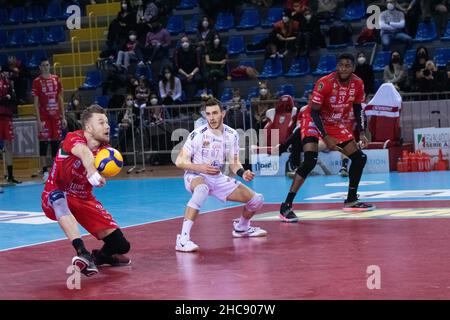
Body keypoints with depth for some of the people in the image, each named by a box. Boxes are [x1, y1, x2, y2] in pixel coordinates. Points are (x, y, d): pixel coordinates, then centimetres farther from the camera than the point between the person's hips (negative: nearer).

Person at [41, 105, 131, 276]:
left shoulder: (105, 149, -3)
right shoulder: (73, 138, -19)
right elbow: (83, 152, -45)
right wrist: (92, 171, -66)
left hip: (85, 201, 5)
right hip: (56, 200, -5)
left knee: (121, 245, -7)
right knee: (58, 195, -43)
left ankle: (101, 255, 30)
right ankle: (82, 254, -50)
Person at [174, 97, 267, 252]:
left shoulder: (232, 135, -3)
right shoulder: (198, 134, -17)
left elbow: (234, 162, 7)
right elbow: (179, 161, -14)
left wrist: (243, 173, -15)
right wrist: (200, 167, -29)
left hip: (218, 178, 6)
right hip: (196, 177, -6)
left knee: (257, 200, 2)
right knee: (202, 189, -44)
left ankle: (241, 228, 35)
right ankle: (183, 239, -43)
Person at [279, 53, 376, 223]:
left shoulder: (357, 84, -10)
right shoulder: (324, 83, -28)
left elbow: (357, 109, 7)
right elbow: (314, 112, -23)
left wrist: (361, 133, -3)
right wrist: (326, 138, -28)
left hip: (335, 124, 7)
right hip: (313, 121, -7)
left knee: (359, 158, 5)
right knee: (310, 161, -26)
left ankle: (351, 201, 22)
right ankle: (286, 206, -24)